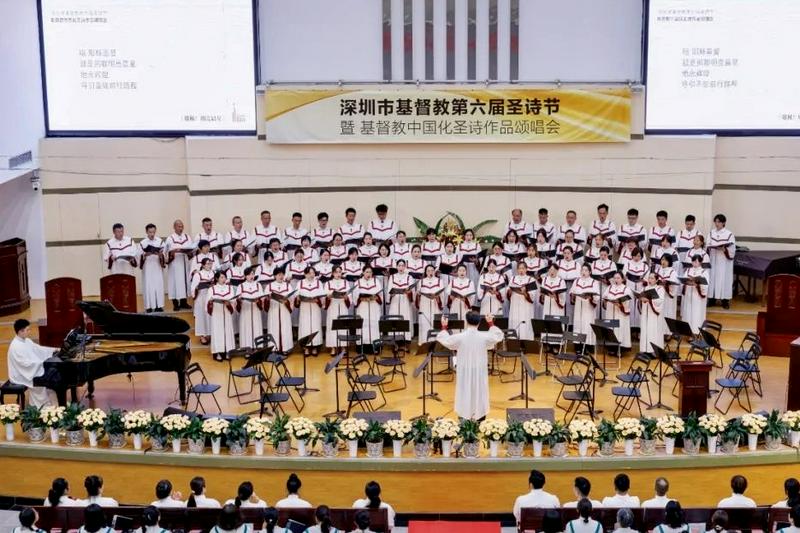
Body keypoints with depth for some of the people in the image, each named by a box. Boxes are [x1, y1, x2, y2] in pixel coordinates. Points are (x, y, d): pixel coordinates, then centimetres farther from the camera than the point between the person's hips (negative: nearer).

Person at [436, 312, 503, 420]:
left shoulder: (460, 337, -15)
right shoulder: (484, 336, -12)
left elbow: (445, 340, 1)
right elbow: (498, 336, 7)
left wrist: (444, 327, 15)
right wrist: (491, 324, 18)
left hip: (465, 372, -1)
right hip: (479, 371, 1)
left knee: (465, 393, 9)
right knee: (479, 393, 12)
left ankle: (464, 418, 15)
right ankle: (479, 416, 19)